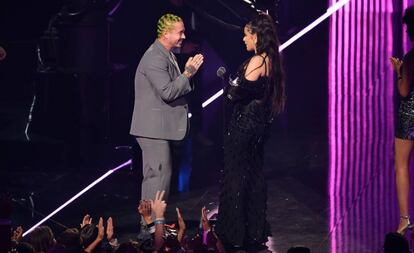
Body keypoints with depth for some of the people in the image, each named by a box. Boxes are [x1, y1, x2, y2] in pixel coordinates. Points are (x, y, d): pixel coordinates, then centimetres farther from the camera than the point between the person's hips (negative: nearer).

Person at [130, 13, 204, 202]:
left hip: (160, 127, 11)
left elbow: (175, 87, 17)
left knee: (159, 174, 15)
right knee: (158, 175, -10)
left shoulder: (167, 55, 14)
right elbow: (167, 92, -26)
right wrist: (188, 73, -19)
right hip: (153, 128, -11)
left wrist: (188, 72, 2)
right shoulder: (154, 58, -19)